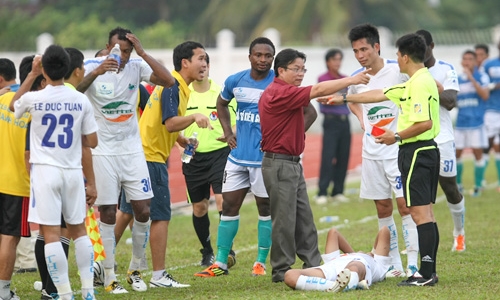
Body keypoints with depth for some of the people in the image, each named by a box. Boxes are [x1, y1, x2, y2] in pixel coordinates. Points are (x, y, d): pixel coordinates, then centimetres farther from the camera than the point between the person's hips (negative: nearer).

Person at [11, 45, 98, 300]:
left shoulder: (34, 99, -8)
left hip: (45, 171, -3)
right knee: (78, 230, 16)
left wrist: (32, 75, 19)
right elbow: (92, 142, 4)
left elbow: (13, 106, 18)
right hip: (73, 171, 3)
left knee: (51, 233, -3)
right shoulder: (81, 101, -1)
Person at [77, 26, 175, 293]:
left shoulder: (136, 67, -3)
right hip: (102, 152, -3)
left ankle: (135, 270, 19)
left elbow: (168, 81, -15)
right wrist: (96, 73, -37)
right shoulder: (92, 67, -10)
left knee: (143, 211, 1)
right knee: (107, 214, -1)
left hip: (132, 151, 3)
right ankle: (109, 277, 7)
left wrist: (143, 53, -18)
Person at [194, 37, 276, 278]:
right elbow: (221, 103, 24)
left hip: (265, 157, -5)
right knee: (229, 206, 5)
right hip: (238, 156, 5)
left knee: (265, 208, 5)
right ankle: (220, 263, 11)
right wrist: (228, 132, 12)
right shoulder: (235, 81, 3)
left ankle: (261, 262, 14)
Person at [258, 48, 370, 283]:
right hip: (279, 164, -10)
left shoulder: (289, 93, 15)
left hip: (293, 164, 10)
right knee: (284, 220, -4)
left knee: (304, 220, 10)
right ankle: (281, 271, 2)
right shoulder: (279, 93, -18)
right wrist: (352, 80, -19)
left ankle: (313, 265, 14)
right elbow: (319, 90, -23)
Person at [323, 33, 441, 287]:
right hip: (427, 151, 10)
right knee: (425, 212, 11)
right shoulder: (423, 80, 16)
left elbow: (425, 123, -26)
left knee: (420, 213, -10)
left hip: (416, 152, -10)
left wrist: (397, 137, -13)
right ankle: (429, 271, 14)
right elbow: (379, 94, 25)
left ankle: (426, 274, -12)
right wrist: (344, 98, 30)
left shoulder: (419, 84, -16)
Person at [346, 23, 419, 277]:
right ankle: (395, 264, 17)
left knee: (405, 206, -10)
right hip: (372, 150, 5)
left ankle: (412, 264, -7)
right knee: (383, 209, 8)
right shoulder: (356, 78, 4)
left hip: (398, 149, -5)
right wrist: (361, 119, 9)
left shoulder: (398, 71, -12)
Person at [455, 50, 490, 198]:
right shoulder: (458, 80, 11)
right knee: (456, 154, 4)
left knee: (478, 153, -4)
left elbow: (485, 95, -18)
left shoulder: (481, 77, -2)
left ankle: (478, 186, 8)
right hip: (461, 122, 4)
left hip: (476, 121, -4)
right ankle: (458, 184, 19)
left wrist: (471, 78, -20)